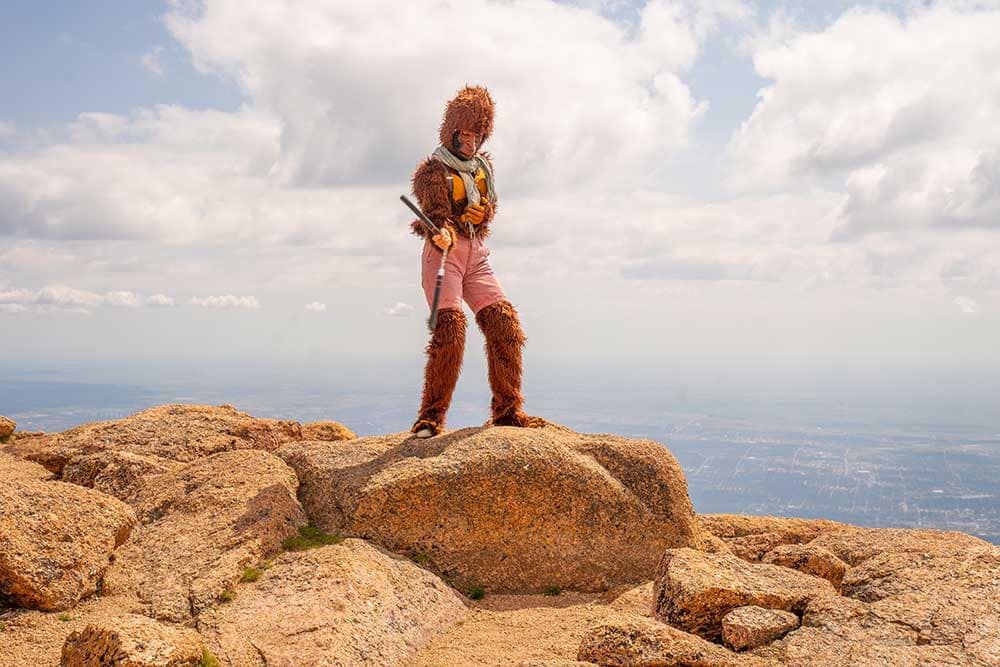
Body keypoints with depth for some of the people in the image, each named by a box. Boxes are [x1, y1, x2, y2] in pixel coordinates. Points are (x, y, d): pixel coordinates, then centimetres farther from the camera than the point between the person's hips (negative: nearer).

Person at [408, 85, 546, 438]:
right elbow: (434, 209, -18)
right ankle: (431, 416, -13)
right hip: (443, 251, -6)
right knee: (450, 324, -19)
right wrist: (442, 232, -38)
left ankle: (506, 410, 3)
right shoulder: (433, 170, -2)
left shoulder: (483, 165, 19)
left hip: (476, 254, 6)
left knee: (504, 323, -5)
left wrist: (481, 213, 2)